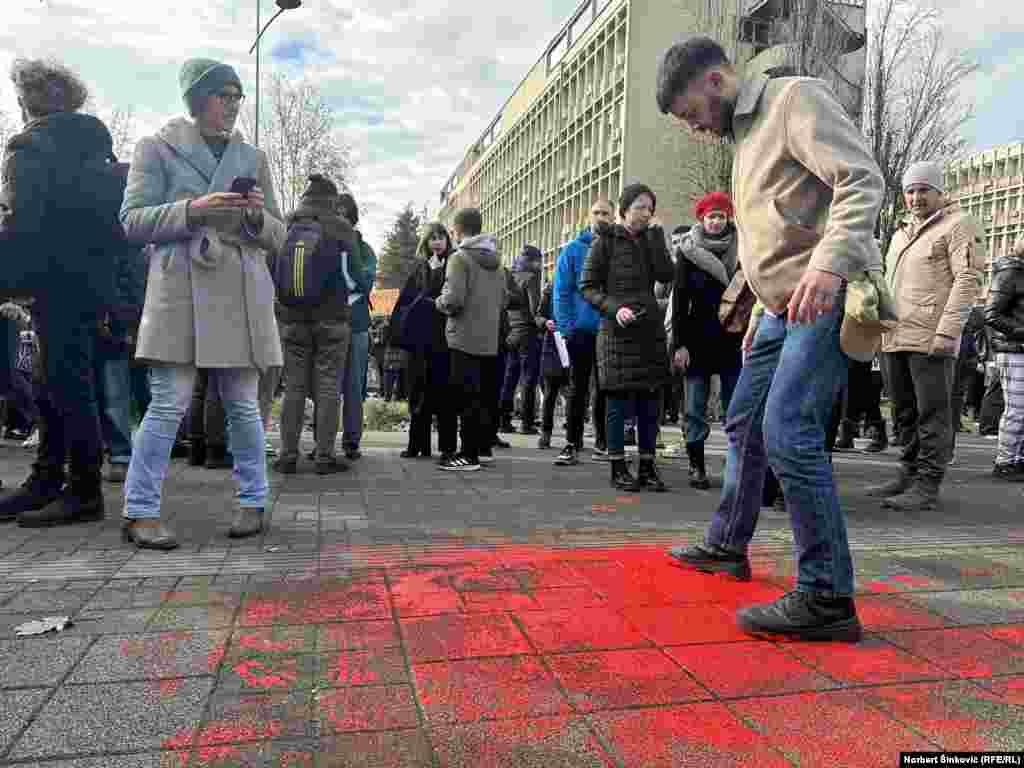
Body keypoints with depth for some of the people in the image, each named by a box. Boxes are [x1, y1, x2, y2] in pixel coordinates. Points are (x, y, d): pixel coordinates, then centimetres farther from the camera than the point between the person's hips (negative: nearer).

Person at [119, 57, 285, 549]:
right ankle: (140, 513, 6)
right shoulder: (157, 148, 9)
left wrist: (258, 217, -7)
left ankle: (253, 501, 17)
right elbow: (132, 220, 1)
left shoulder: (252, 158, 17)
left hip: (241, 294, 3)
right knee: (168, 405, -5)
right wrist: (192, 209, -13)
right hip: (180, 291, -3)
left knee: (243, 405, 5)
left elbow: (277, 236, 16)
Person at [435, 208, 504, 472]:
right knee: (483, 396, 14)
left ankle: (469, 455, -2)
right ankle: (483, 447, 22)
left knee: (466, 397, -4)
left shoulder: (460, 258, -9)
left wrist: (439, 302, 1)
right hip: (490, 340, 8)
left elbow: (454, 300, -18)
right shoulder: (495, 261, 14)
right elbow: (503, 299, 15)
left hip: (465, 339, -7)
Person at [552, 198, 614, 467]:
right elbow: (561, 291, -2)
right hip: (581, 330, -1)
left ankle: (603, 441, 21)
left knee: (605, 388, 11)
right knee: (578, 389, 4)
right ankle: (573, 443, 9)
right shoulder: (574, 250, 2)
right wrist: (566, 327, -9)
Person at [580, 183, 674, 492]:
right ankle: (618, 468, 9)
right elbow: (587, 286, -2)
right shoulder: (607, 240, 1)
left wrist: (656, 235, -2)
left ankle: (648, 467, 13)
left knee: (649, 402, 5)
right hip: (617, 331, -4)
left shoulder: (651, 239, 14)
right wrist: (614, 308, -15)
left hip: (650, 330, 4)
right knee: (619, 402, 0)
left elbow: (666, 274, -3)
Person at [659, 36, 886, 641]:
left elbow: (863, 179, -20)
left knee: (789, 433, -19)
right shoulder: (747, 135, 22)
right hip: (785, 305, 10)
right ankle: (727, 546, 31)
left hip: (827, 298, -10)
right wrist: (763, 310, 24)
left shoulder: (796, 98, -5)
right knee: (745, 425, 15)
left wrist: (830, 265, -35)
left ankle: (827, 599, -11)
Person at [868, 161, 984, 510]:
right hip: (894, 338, 8)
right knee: (906, 413, 12)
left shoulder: (959, 225, 1)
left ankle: (927, 485, -1)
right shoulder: (901, 234, 24)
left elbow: (968, 279, -9)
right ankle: (909, 474, 21)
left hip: (930, 339, -8)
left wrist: (947, 331, -18)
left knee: (932, 413, -5)